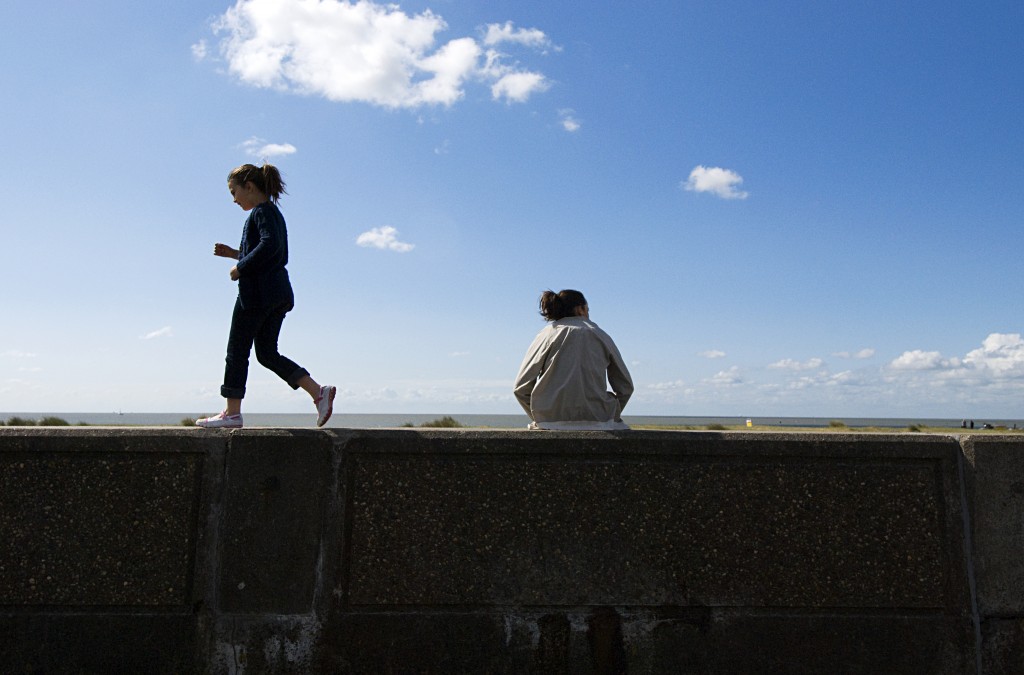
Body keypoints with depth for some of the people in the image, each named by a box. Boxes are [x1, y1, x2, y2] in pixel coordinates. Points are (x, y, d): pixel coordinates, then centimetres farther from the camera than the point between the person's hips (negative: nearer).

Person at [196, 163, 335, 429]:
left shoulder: (262, 211, -7)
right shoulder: (274, 213, 21)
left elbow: (270, 245, -24)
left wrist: (240, 268, -15)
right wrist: (235, 254, 19)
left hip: (257, 292, -9)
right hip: (279, 294, 9)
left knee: (237, 350, 0)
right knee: (267, 352, 10)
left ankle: (232, 412, 6)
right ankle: (319, 392, 1)